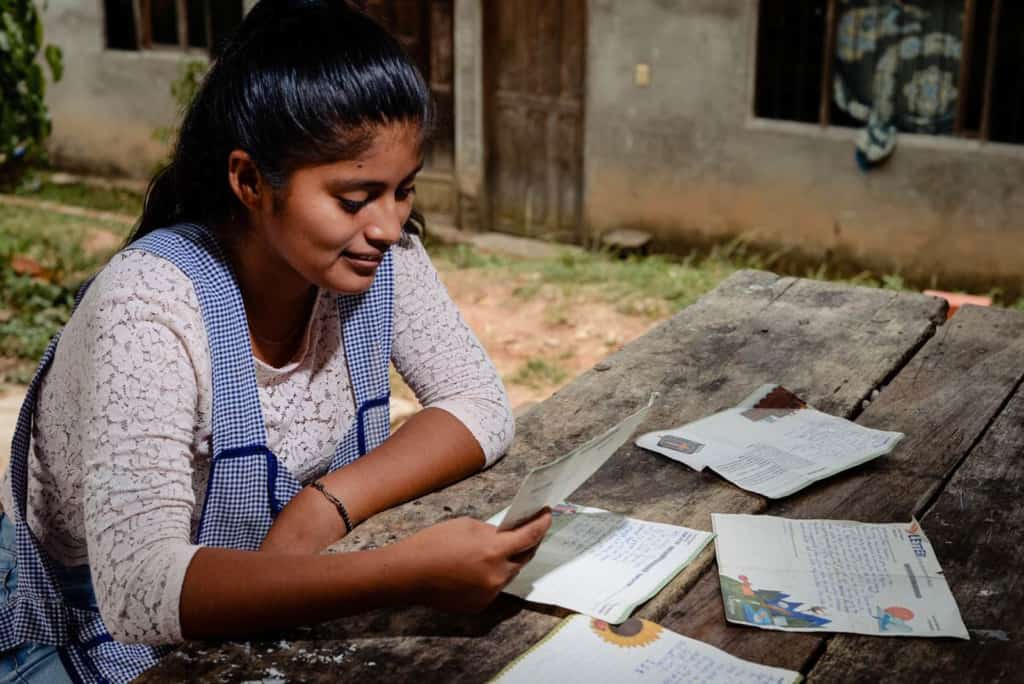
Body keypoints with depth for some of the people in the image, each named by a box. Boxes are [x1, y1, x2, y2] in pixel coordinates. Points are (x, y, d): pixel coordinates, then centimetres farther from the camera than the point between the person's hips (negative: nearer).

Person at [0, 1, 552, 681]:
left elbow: (483, 407, -8)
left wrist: (327, 503, -24)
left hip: (283, 617, 5)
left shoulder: (383, 261, -12)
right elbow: (139, 589, -38)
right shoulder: (151, 304, -29)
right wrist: (410, 571, -47)